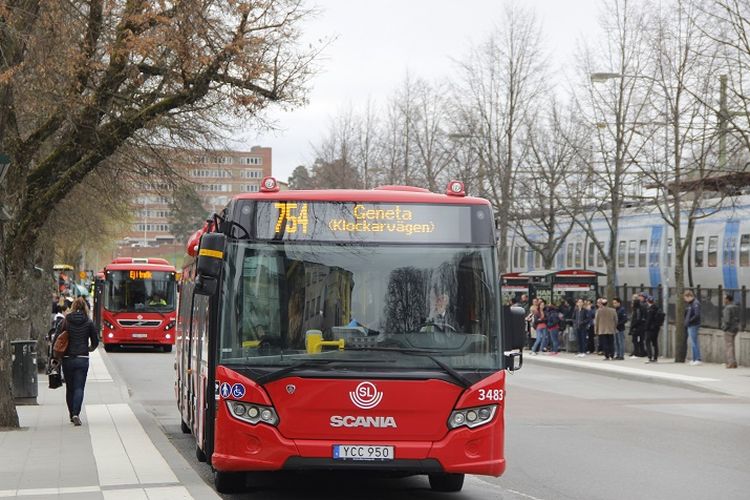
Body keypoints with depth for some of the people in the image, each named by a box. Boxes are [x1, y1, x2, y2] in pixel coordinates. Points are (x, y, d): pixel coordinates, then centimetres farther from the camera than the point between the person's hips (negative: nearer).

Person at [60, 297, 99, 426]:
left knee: (69, 388, 14)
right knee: (79, 388, -2)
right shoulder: (89, 323, -1)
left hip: (67, 359, 1)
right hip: (82, 359, -1)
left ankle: (72, 415, 20)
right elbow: (95, 342, 5)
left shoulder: (65, 322, -1)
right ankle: (76, 414, -20)